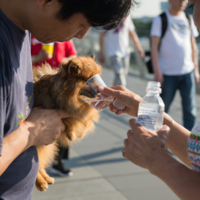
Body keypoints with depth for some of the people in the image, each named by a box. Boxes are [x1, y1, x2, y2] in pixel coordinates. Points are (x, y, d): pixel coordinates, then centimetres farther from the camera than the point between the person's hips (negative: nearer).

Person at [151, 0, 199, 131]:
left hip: (188, 71, 4)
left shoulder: (189, 19, 12)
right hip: (167, 73, -4)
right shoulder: (160, 19, -2)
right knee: (162, 107, 6)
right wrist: (157, 71, -14)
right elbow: (154, 46, -7)